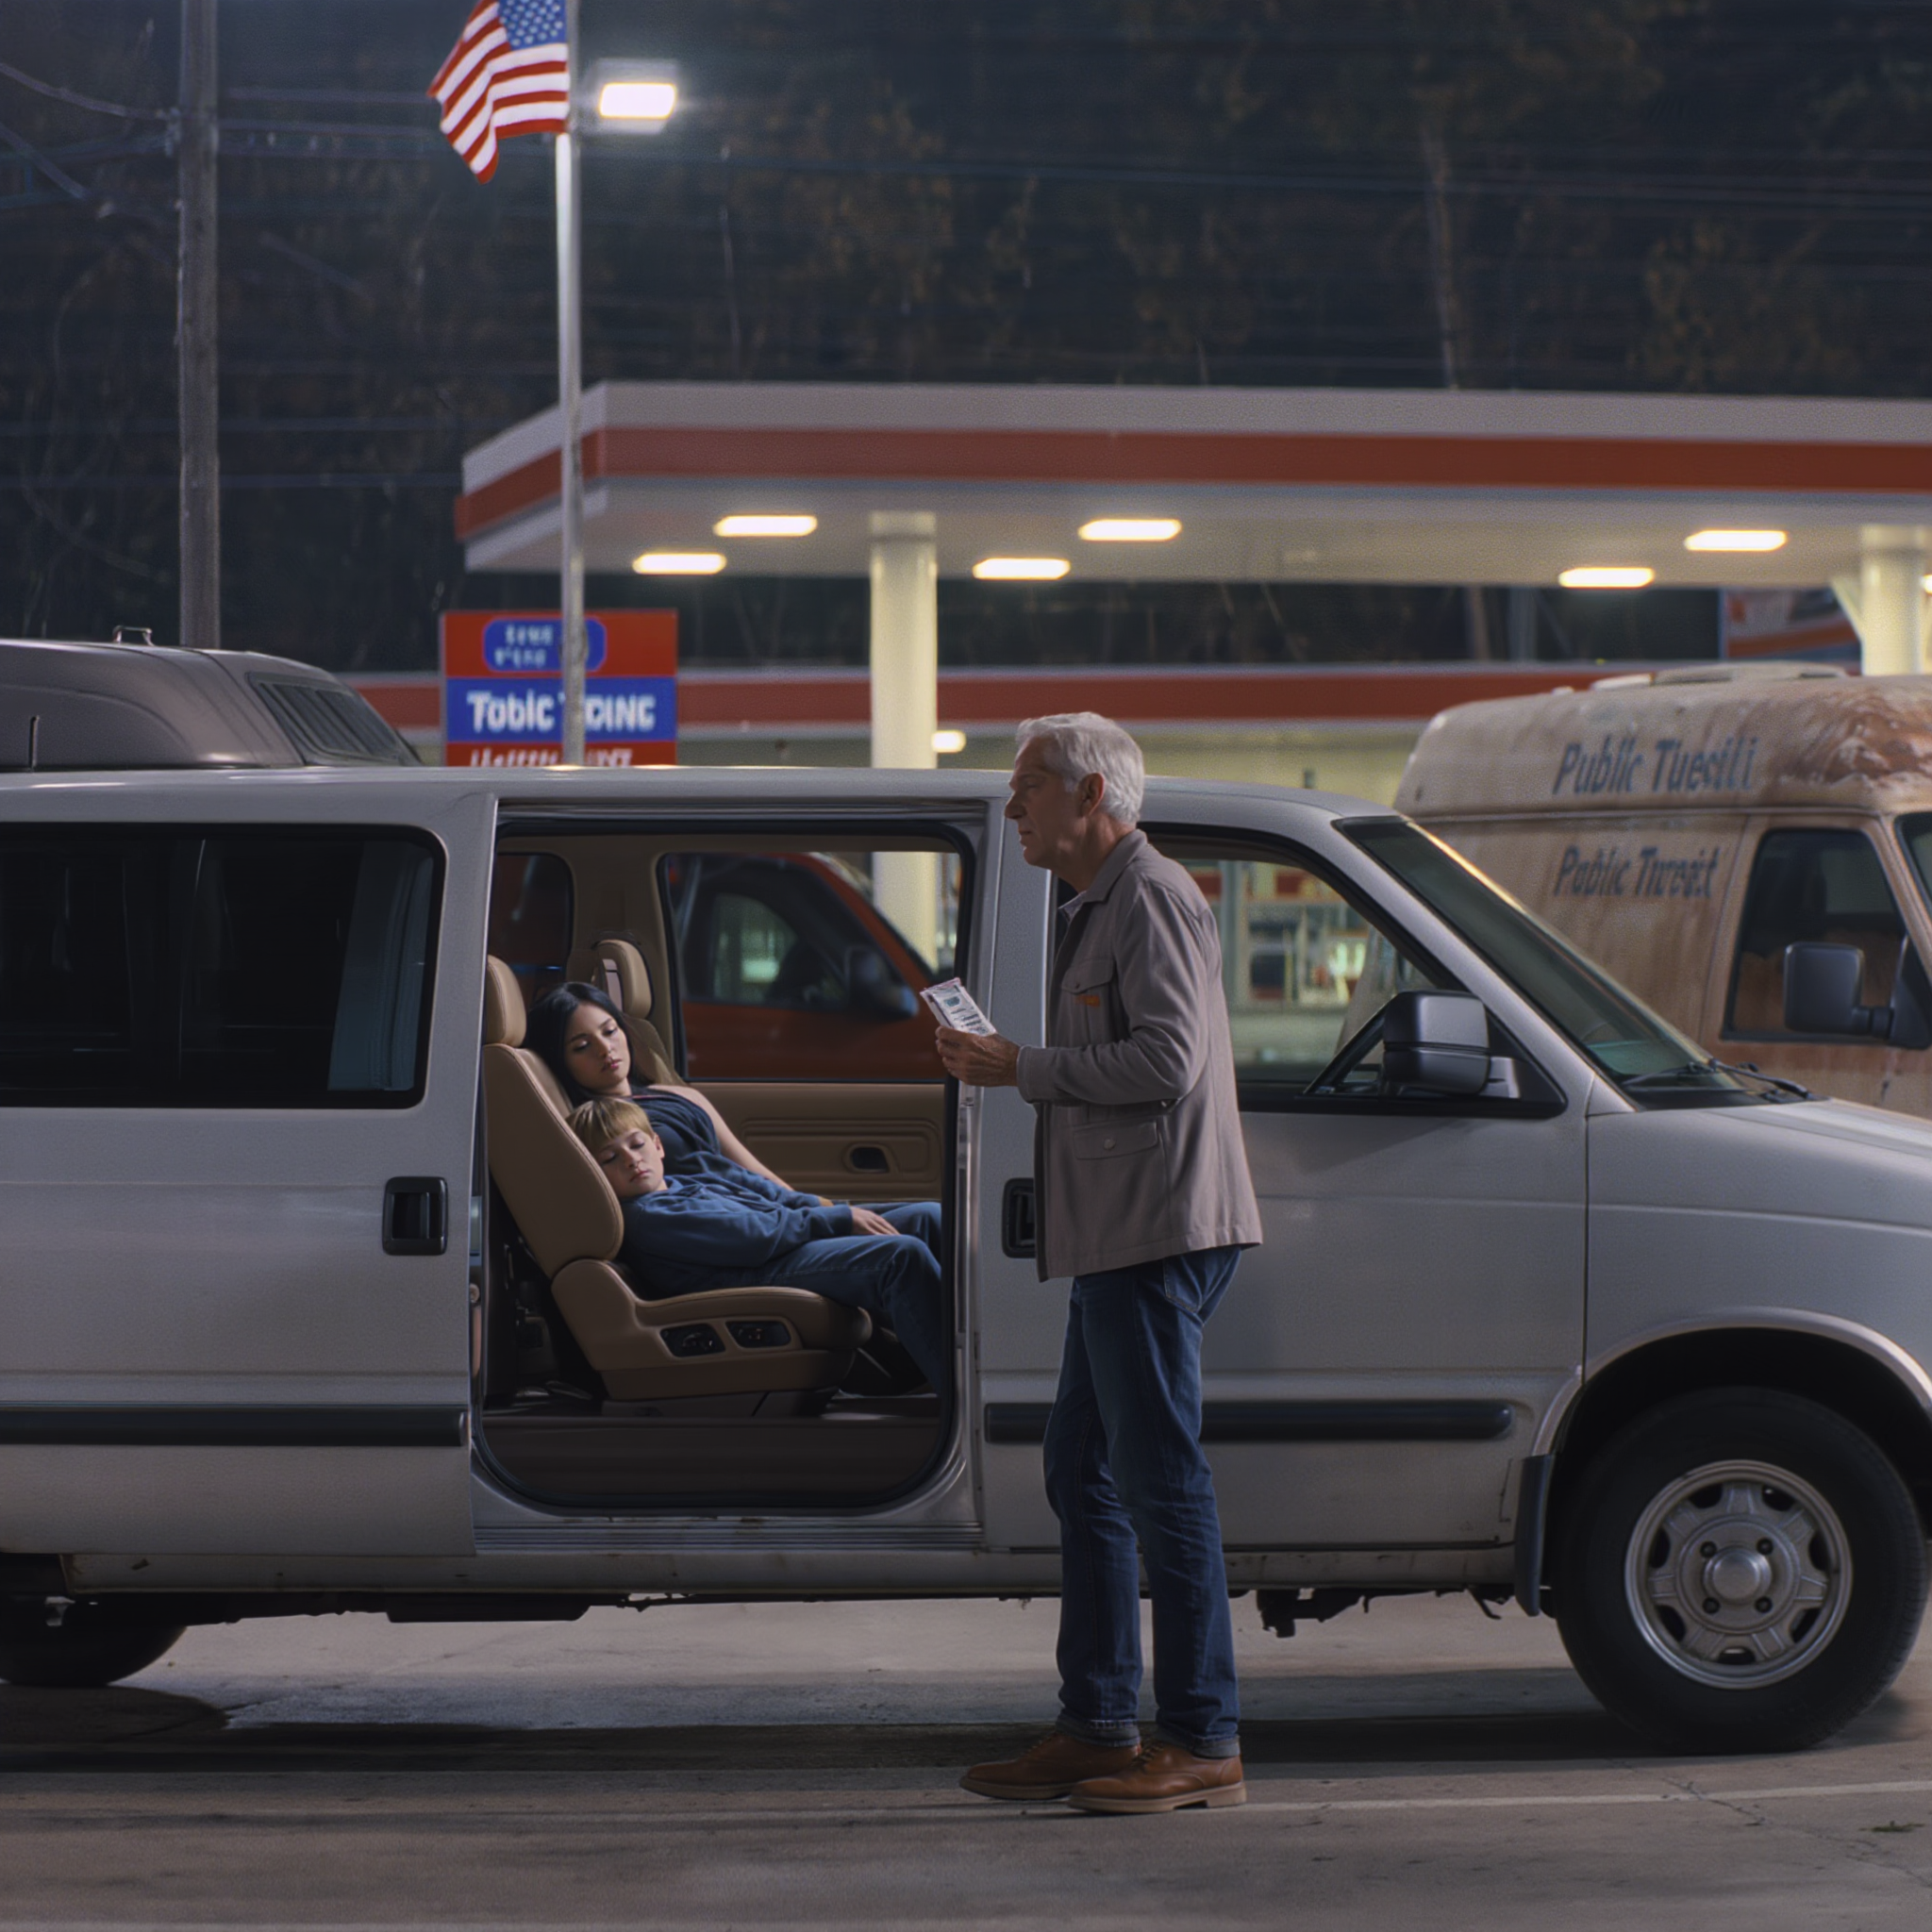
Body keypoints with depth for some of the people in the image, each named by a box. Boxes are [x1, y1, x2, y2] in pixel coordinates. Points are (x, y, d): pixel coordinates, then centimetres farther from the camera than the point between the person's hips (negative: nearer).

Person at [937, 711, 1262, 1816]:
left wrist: (1023, 1069, -15)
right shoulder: (1105, 907, 23)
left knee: (1161, 1479, -9)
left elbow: (1168, 1059, -21)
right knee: (1085, 1473, 13)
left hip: (1162, 1230, -11)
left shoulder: (1152, 899, -11)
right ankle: (1100, 1730, 18)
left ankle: (1205, 1744, -7)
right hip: (1122, 1238, 11)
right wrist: (1011, 1067, 16)